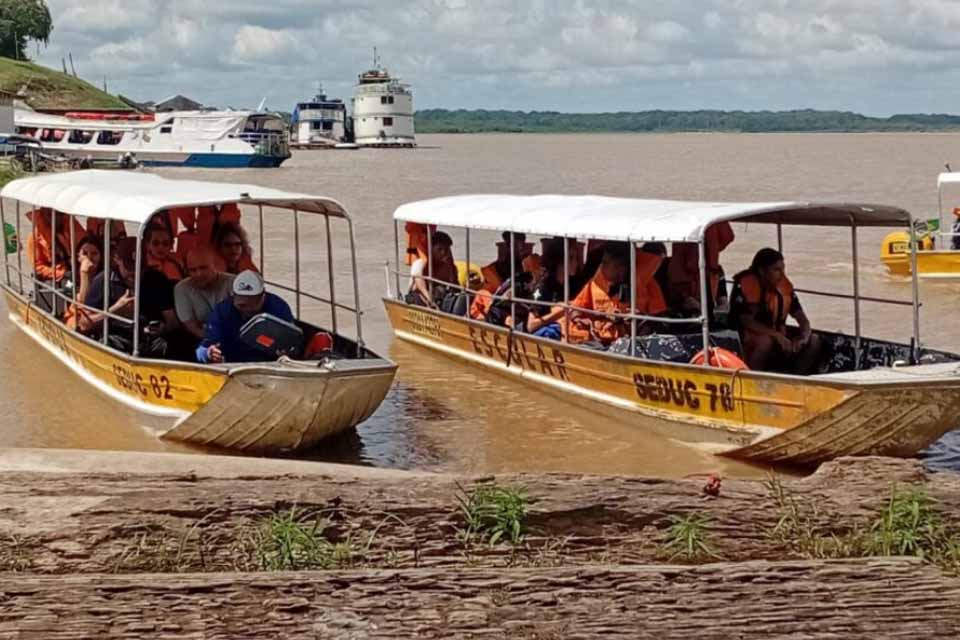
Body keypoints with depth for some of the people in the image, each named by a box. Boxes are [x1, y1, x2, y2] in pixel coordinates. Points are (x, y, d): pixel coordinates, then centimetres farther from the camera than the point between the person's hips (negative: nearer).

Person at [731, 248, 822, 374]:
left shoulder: (784, 285, 1)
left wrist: (805, 336, -20)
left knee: (814, 340, -7)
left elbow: (801, 317, 3)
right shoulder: (746, 284, -17)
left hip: (776, 337, 7)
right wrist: (777, 336, -32)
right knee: (767, 341, -37)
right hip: (747, 341, -7)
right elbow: (747, 322, -24)